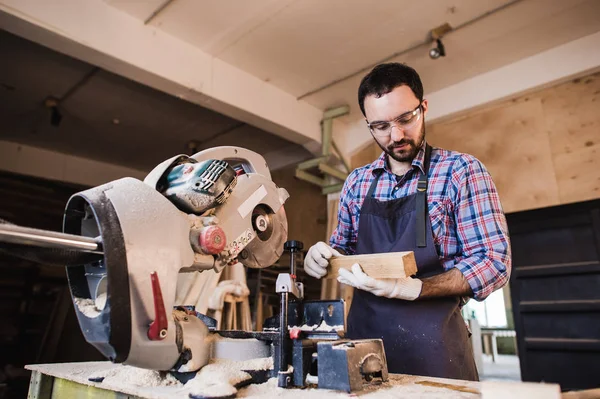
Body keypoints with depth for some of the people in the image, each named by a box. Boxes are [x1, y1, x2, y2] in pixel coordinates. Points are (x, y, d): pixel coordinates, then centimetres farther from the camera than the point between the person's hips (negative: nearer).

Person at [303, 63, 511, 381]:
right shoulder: (356, 182, 5)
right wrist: (323, 256, -8)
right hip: (363, 337, 4)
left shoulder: (461, 171, -7)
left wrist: (409, 288, -25)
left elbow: (494, 262, -11)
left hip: (434, 344, -3)